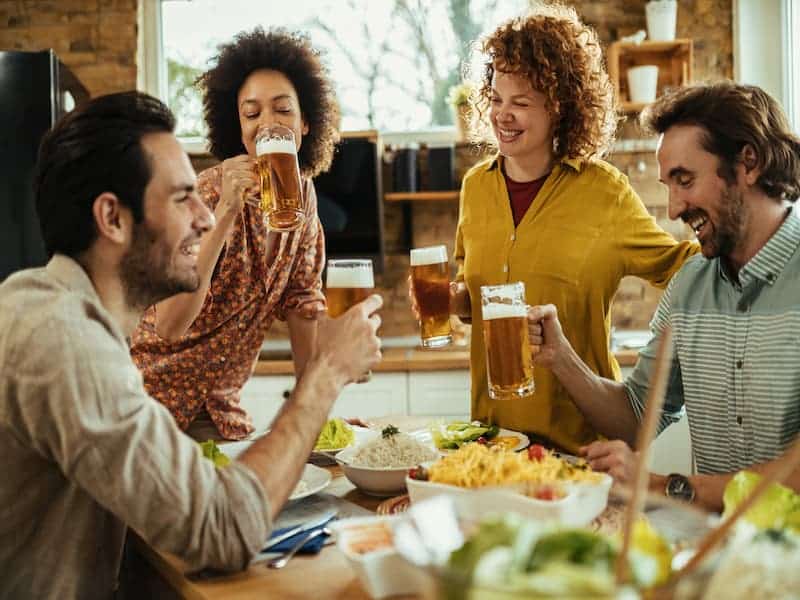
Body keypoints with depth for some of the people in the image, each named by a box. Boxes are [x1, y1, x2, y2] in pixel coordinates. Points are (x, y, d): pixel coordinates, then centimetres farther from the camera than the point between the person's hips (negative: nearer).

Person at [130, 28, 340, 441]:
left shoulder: (302, 195, -1)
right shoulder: (209, 194, -20)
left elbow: (302, 304, 5)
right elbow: (169, 326, -32)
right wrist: (226, 211, -37)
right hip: (152, 394, -5)